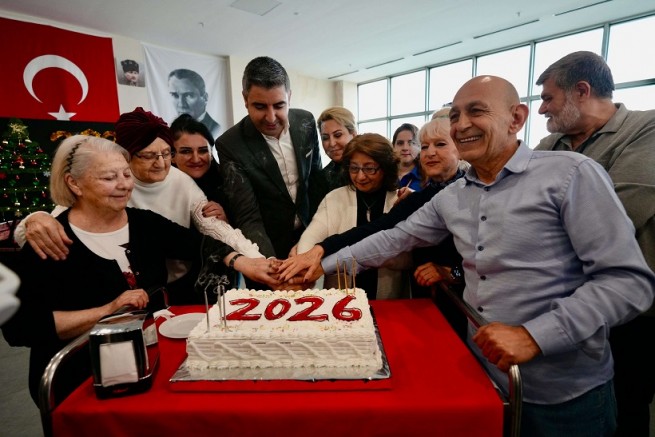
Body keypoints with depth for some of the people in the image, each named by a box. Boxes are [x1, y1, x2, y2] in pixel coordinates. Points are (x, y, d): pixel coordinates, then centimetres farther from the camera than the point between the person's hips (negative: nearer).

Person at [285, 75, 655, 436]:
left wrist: (534, 335, -24)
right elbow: (395, 239, 6)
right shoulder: (451, 197, 2)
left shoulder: (571, 174, -14)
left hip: (565, 395, -4)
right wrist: (323, 266, 0)